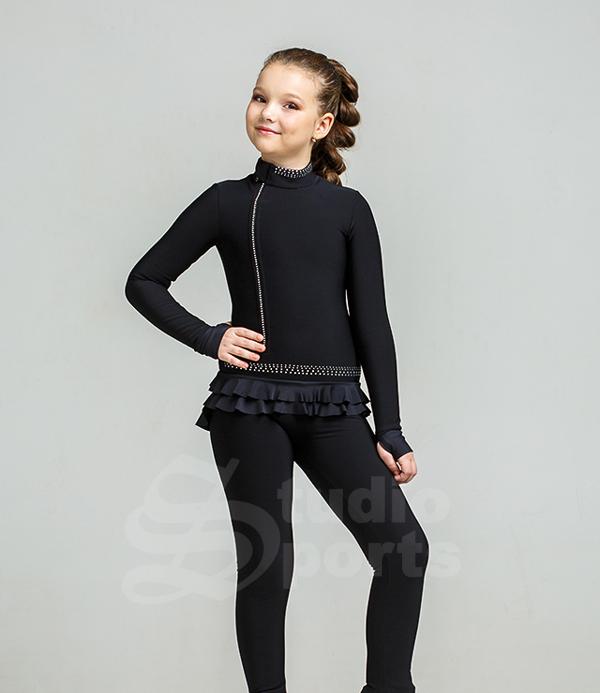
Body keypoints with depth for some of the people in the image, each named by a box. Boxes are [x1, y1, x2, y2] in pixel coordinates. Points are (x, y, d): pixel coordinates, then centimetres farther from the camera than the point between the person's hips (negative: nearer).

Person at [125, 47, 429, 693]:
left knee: (404, 546, -7)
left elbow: (371, 324, 5)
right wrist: (208, 337, -3)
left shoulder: (347, 209, 6)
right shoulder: (228, 201, 5)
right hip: (248, 404, -1)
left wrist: (390, 432, 2)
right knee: (266, 564, 3)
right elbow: (144, 281, 11)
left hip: (333, 406, 1)